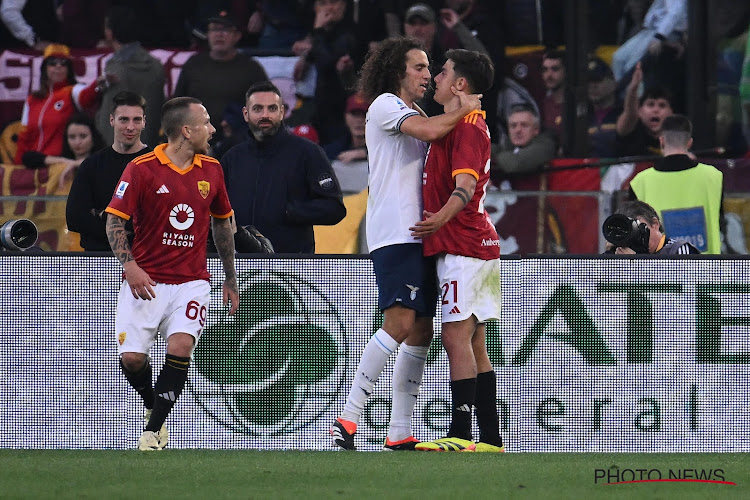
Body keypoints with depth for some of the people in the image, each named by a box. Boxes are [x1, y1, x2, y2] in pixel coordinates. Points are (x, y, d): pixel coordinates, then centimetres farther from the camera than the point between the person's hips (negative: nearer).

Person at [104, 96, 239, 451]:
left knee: (180, 347, -22)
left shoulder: (211, 170, 8)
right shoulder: (142, 169, -6)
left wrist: (230, 279, 23)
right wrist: (129, 264, -21)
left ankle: (154, 428, -9)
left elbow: (222, 222, 21)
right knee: (132, 357, -13)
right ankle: (152, 407, 20)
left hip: (191, 281, 2)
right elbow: (114, 219, -6)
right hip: (146, 281, -2)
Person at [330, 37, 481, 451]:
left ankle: (399, 433, 5)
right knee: (400, 323, -21)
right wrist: (463, 110, -5)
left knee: (421, 333, 5)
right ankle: (347, 419, -22)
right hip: (394, 233, -10)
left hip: (418, 235, 10)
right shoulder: (385, 104, -3)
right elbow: (427, 131, -19)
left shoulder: (415, 113, 26)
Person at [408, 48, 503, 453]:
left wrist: (441, 218, -42)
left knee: (456, 337, -14)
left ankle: (461, 436, -18)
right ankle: (490, 439, 8)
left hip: (463, 248, -10)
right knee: (473, 343, 8)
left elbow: (465, 184, -26)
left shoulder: (467, 126, -12)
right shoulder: (463, 124, 20)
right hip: (478, 248, 10)